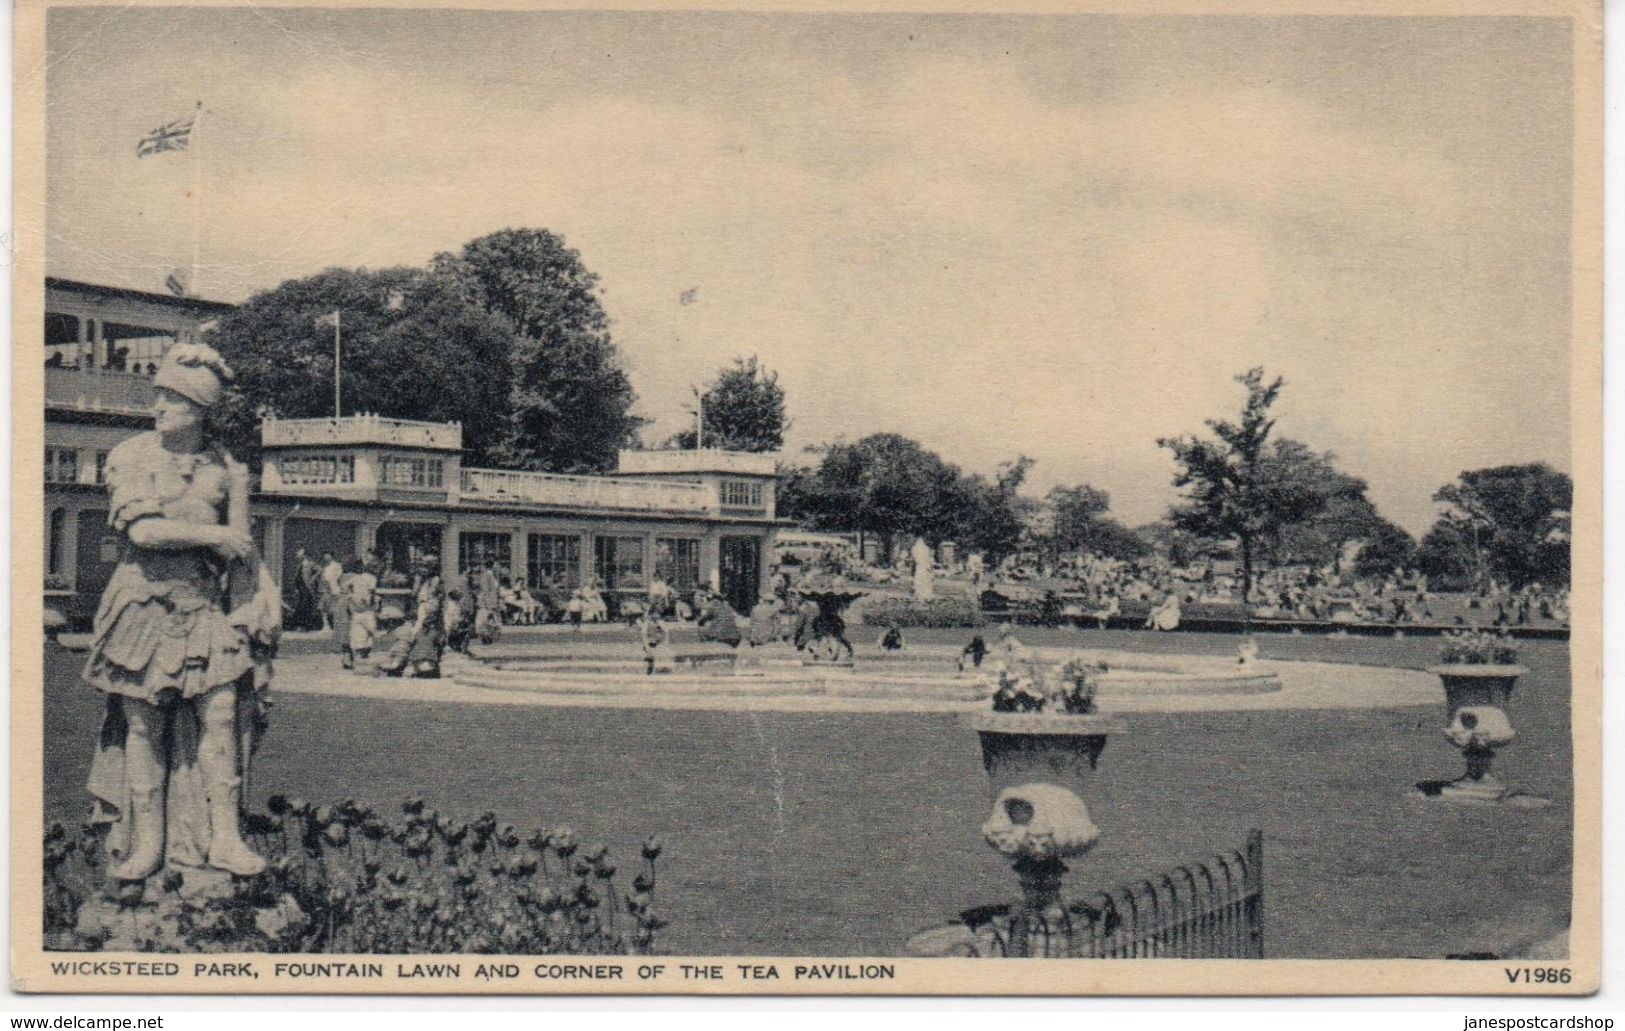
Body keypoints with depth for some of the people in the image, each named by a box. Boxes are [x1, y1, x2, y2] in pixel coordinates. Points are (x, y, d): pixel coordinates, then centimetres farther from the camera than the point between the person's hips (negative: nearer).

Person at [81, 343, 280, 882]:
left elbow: (241, 547, 8)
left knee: (221, 714, -5)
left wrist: (248, 605, -1)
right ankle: (147, 841, 8)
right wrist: (213, 535, -9)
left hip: (208, 605, 2)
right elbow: (143, 530, -12)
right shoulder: (130, 456, 0)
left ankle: (224, 837, 1)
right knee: (143, 722, 0)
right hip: (145, 601, -1)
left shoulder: (227, 467, 6)